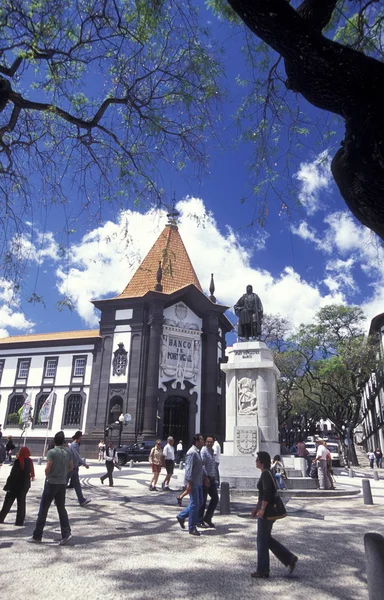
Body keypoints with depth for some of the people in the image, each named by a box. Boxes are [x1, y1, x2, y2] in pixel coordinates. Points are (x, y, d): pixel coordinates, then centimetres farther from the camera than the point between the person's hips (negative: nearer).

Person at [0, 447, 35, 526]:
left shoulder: (18, 461, -14)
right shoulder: (29, 461, -1)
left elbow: (13, 474, -15)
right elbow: (31, 472, 6)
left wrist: (8, 485, -11)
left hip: (15, 484, -4)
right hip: (25, 485, 4)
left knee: (8, 502, 10)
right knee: (21, 503, 10)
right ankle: (19, 521, 8)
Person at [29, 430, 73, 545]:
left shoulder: (51, 452, -14)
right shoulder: (68, 451, 1)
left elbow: (47, 468, -17)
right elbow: (71, 467, 6)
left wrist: (47, 475, 3)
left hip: (51, 483, -4)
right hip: (63, 483, 5)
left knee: (43, 509, 8)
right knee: (61, 508, 12)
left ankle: (37, 536, 16)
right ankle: (66, 533, 3)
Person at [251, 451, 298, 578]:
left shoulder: (266, 474, -18)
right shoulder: (266, 473, 13)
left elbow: (267, 493, -25)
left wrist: (262, 509, -23)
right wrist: (256, 508, 22)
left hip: (267, 511, -10)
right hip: (265, 510, 10)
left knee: (262, 540, 3)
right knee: (266, 538, 17)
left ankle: (262, 570, 15)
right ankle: (289, 558, 21)